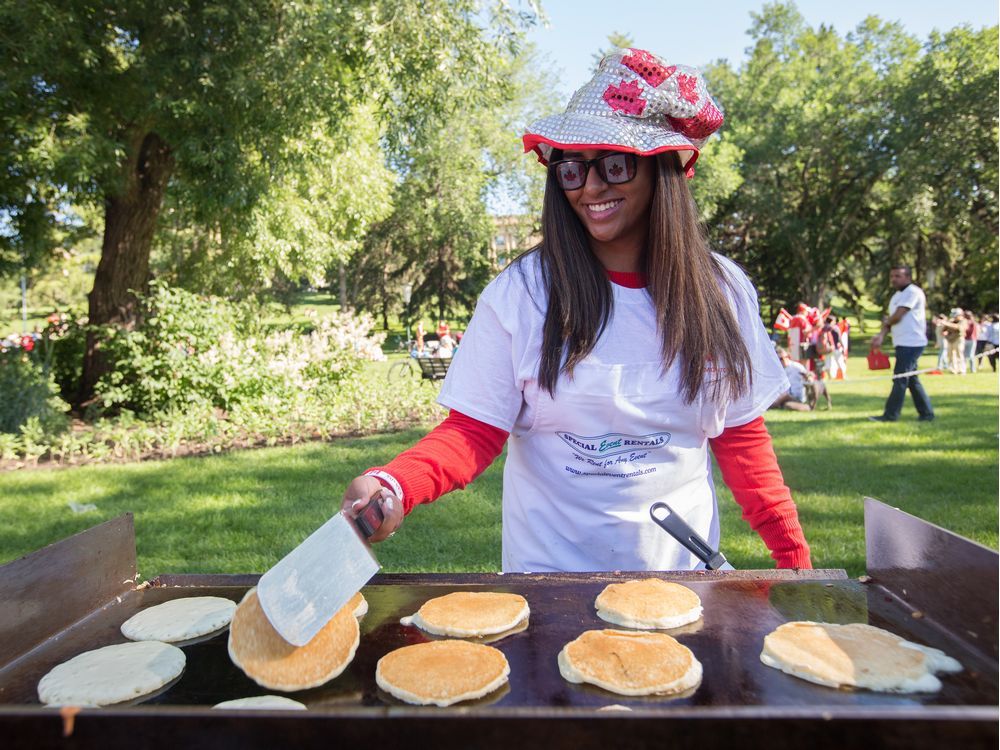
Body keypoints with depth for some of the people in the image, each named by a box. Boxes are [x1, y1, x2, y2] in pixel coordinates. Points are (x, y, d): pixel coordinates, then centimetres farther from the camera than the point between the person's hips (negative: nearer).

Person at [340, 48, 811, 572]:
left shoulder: (721, 292, -4)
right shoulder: (519, 292, -12)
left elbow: (741, 438, 1)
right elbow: (474, 432, -12)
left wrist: (793, 555, -4)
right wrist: (395, 485, -30)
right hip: (550, 568, -2)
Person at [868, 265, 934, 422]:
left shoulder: (913, 292, -11)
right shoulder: (897, 296, 19)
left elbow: (897, 316, -16)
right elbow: (891, 320, 12)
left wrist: (885, 322, 5)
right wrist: (881, 335, -5)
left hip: (911, 343, -9)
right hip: (903, 344, 9)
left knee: (900, 379, -6)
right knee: (911, 380, 12)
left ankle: (890, 415, -2)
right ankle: (926, 413, 20)